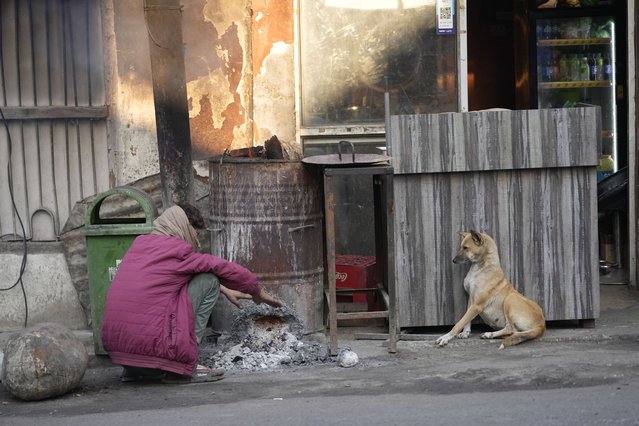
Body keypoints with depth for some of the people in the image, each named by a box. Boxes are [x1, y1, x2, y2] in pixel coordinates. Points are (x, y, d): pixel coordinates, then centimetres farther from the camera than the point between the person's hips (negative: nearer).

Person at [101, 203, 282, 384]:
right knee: (208, 280, 5)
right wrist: (258, 293, 24)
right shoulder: (179, 251, -4)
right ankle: (185, 369, 2)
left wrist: (225, 290, 39)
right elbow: (229, 271, 5)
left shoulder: (140, 243, 18)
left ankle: (133, 369, 20)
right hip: (152, 347, -8)